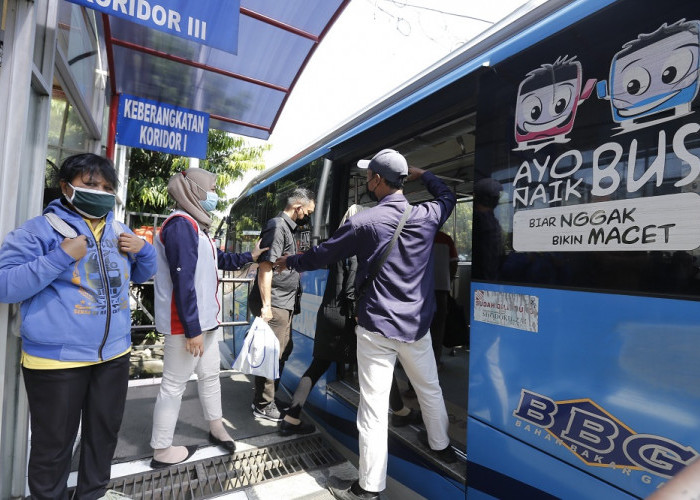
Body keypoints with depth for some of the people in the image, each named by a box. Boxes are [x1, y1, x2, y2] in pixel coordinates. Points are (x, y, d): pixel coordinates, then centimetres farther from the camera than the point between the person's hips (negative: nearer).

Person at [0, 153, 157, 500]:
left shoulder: (119, 231, 9)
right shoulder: (40, 229, -8)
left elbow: (143, 274, 19)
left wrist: (143, 250, -3)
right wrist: (61, 257, -24)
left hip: (114, 354, 6)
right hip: (56, 359, -5)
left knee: (105, 433, 21)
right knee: (54, 445, 11)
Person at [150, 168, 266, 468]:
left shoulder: (195, 225, 14)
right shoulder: (181, 225, -19)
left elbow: (219, 260, 27)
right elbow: (182, 282, -25)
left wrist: (250, 257, 23)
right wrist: (192, 330, -24)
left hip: (206, 319, 11)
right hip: (186, 324, -11)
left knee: (210, 374, 20)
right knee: (174, 384, 4)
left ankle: (216, 428, 37)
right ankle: (162, 451, 21)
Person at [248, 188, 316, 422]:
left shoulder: (287, 228, 16)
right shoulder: (278, 226, -13)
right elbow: (265, 267, -20)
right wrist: (266, 305, -22)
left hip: (283, 303, 10)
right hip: (274, 304, -10)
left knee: (284, 350, 19)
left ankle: (270, 396, 35)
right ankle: (263, 406, 16)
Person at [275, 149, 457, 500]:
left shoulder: (364, 222, -14)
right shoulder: (428, 215, -3)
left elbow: (323, 254, -2)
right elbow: (447, 196, 22)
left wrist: (289, 263, 15)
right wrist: (422, 175, 31)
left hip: (377, 327, -5)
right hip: (417, 324, 5)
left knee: (374, 407, 4)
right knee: (430, 388, 25)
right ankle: (441, 445, 47)